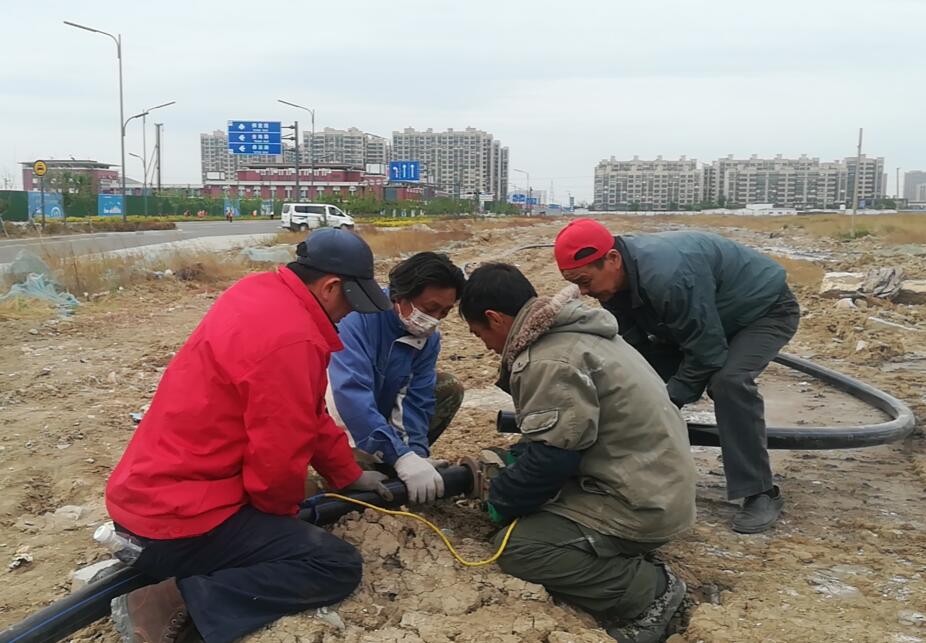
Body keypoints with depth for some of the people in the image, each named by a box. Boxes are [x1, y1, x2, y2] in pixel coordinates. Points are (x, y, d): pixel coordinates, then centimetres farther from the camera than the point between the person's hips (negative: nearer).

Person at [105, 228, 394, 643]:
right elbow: (278, 464, -20)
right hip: (177, 515, -10)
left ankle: (149, 550, 14)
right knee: (338, 566, -8)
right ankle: (176, 605, -13)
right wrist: (285, 513, 1)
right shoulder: (291, 339, -25)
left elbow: (306, 415, 15)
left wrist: (350, 475, 20)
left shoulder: (264, 291, 5)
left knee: (293, 529, 30)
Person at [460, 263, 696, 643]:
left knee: (517, 548, -14)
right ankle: (631, 567, 10)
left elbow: (550, 457, -21)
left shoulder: (551, 361, -21)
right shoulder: (572, 332, 10)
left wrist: (500, 500, -6)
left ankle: (646, 589, -4)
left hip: (640, 504, -10)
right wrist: (512, 461, 13)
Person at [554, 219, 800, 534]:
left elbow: (707, 354, -33)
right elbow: (633, 350, -8)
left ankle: (761, 494, -18)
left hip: (766, 309, -8)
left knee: (729, 381, -32)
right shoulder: (619, 279, -14)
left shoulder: (667, 274, -41)